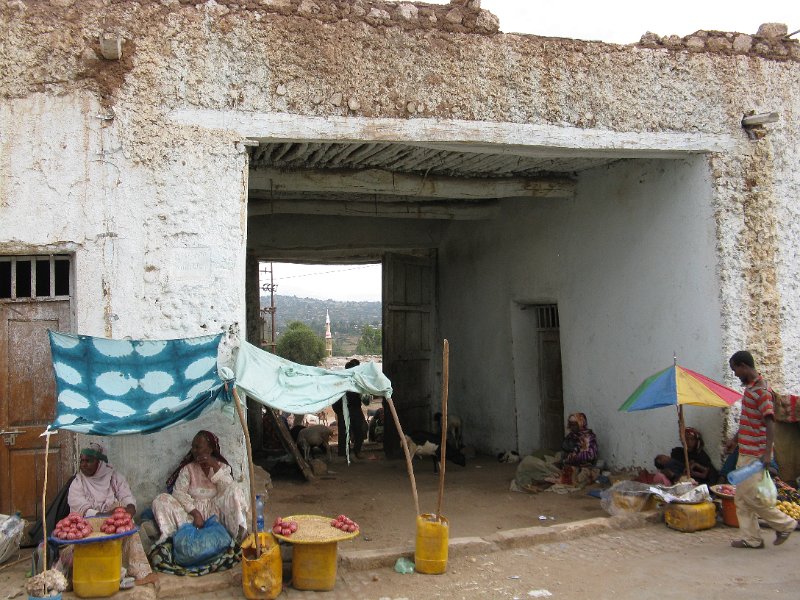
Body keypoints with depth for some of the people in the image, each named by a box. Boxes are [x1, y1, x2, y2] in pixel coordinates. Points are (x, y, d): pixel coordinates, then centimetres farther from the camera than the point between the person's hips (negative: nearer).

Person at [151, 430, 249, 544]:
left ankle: (238, 534, -31)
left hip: (215, 512, -1)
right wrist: (195, 513, -21)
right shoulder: (187, 468, 5)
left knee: (235, 491, -27)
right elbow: (179, 493, -8)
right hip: (191, 513, 1)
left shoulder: (222, 467, 6)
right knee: (161, 500, -18)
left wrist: (215, 466, -19)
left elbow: (228, 489, -11)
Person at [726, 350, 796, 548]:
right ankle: (751, 538, 15)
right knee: (741, 497, 9)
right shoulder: (749, 387, 13)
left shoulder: (761, 390, -17)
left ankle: (785, 524, 11)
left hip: (755, 454, -10)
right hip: (745, 452, 10)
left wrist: (767, 453, -27)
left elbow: (770, 423, -22)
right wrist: (735, 439, 27)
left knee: (750, 495, -7)